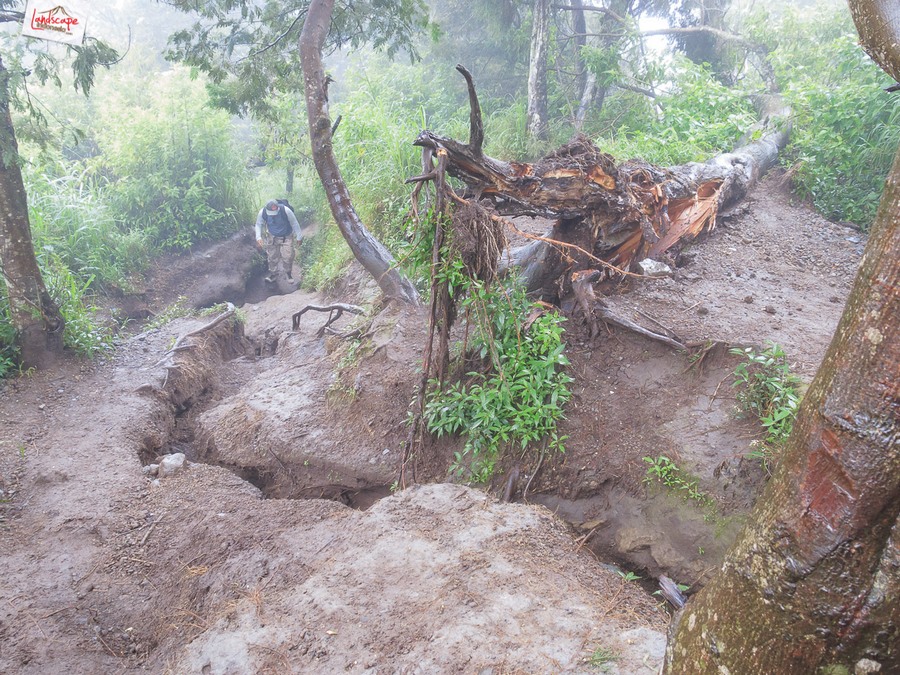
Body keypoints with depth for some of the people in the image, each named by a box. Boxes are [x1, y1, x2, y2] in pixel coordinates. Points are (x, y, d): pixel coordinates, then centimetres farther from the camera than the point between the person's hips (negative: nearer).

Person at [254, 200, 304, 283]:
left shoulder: (286, 210, -32)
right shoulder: (262, 212, -24)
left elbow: (294, 223, -17)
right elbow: (258, 224, -6)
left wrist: (299, 237, -10)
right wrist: (258, 238, -18)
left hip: (286, 237, -2)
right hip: (272, 237, 2)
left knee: (287, 256, -5)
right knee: (272, 257, 8)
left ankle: (288, 273, 22)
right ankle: (273, 274, 30)